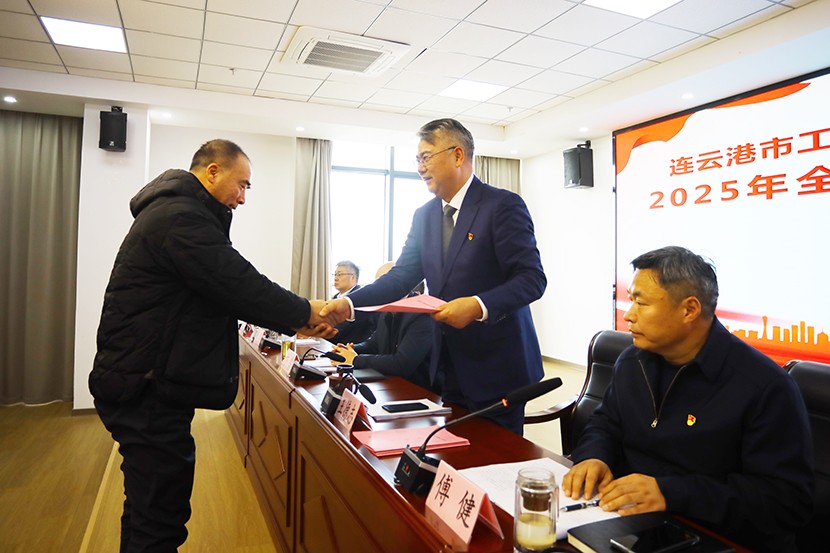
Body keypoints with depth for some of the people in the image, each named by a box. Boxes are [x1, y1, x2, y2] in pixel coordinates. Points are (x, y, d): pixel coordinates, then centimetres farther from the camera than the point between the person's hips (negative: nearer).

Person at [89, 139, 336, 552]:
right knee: (159, 518, 0)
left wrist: (295, 322, 9)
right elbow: (241, 286, -24)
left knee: (151, 508, 22)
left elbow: (226, 290, 17)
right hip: (146, 390, -11)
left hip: (149, 384, 11)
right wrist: (305, 313, -9)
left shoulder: (177, 212, 17)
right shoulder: (180, 216, -18)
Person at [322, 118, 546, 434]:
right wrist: (349, 303, -10)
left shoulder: (503, 205, -11)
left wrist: (479, 306, -30)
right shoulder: (424, 215, 9)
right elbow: (402, 276, 4)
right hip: (448, 366, 6)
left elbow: (532, 279, -15)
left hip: (495, 365, -5)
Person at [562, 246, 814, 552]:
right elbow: (606, 424, 16)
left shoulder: (766, 386, -16)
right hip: (627, 521, 5)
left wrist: (671, 493, -28)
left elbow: (787, 498, -19)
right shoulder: (632, 361, 5)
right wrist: (593, 457, -8)